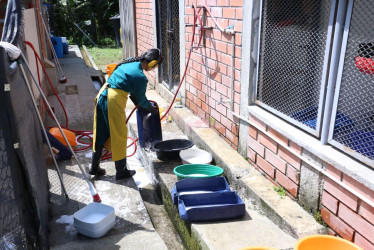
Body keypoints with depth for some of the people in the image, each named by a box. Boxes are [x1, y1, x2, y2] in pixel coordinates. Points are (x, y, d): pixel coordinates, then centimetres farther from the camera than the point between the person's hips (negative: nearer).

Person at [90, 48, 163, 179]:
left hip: (102, 94, 9)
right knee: (119, 136, 5)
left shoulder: (129, 62, 11)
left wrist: (136, 101, 28)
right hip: (114, 100, -9)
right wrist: (151, 108, 16)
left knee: (100, 134, 17)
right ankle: (121, 171, 17)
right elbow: (141, 99, -1)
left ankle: (94, 167, 29)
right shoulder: (140, 77, -14)